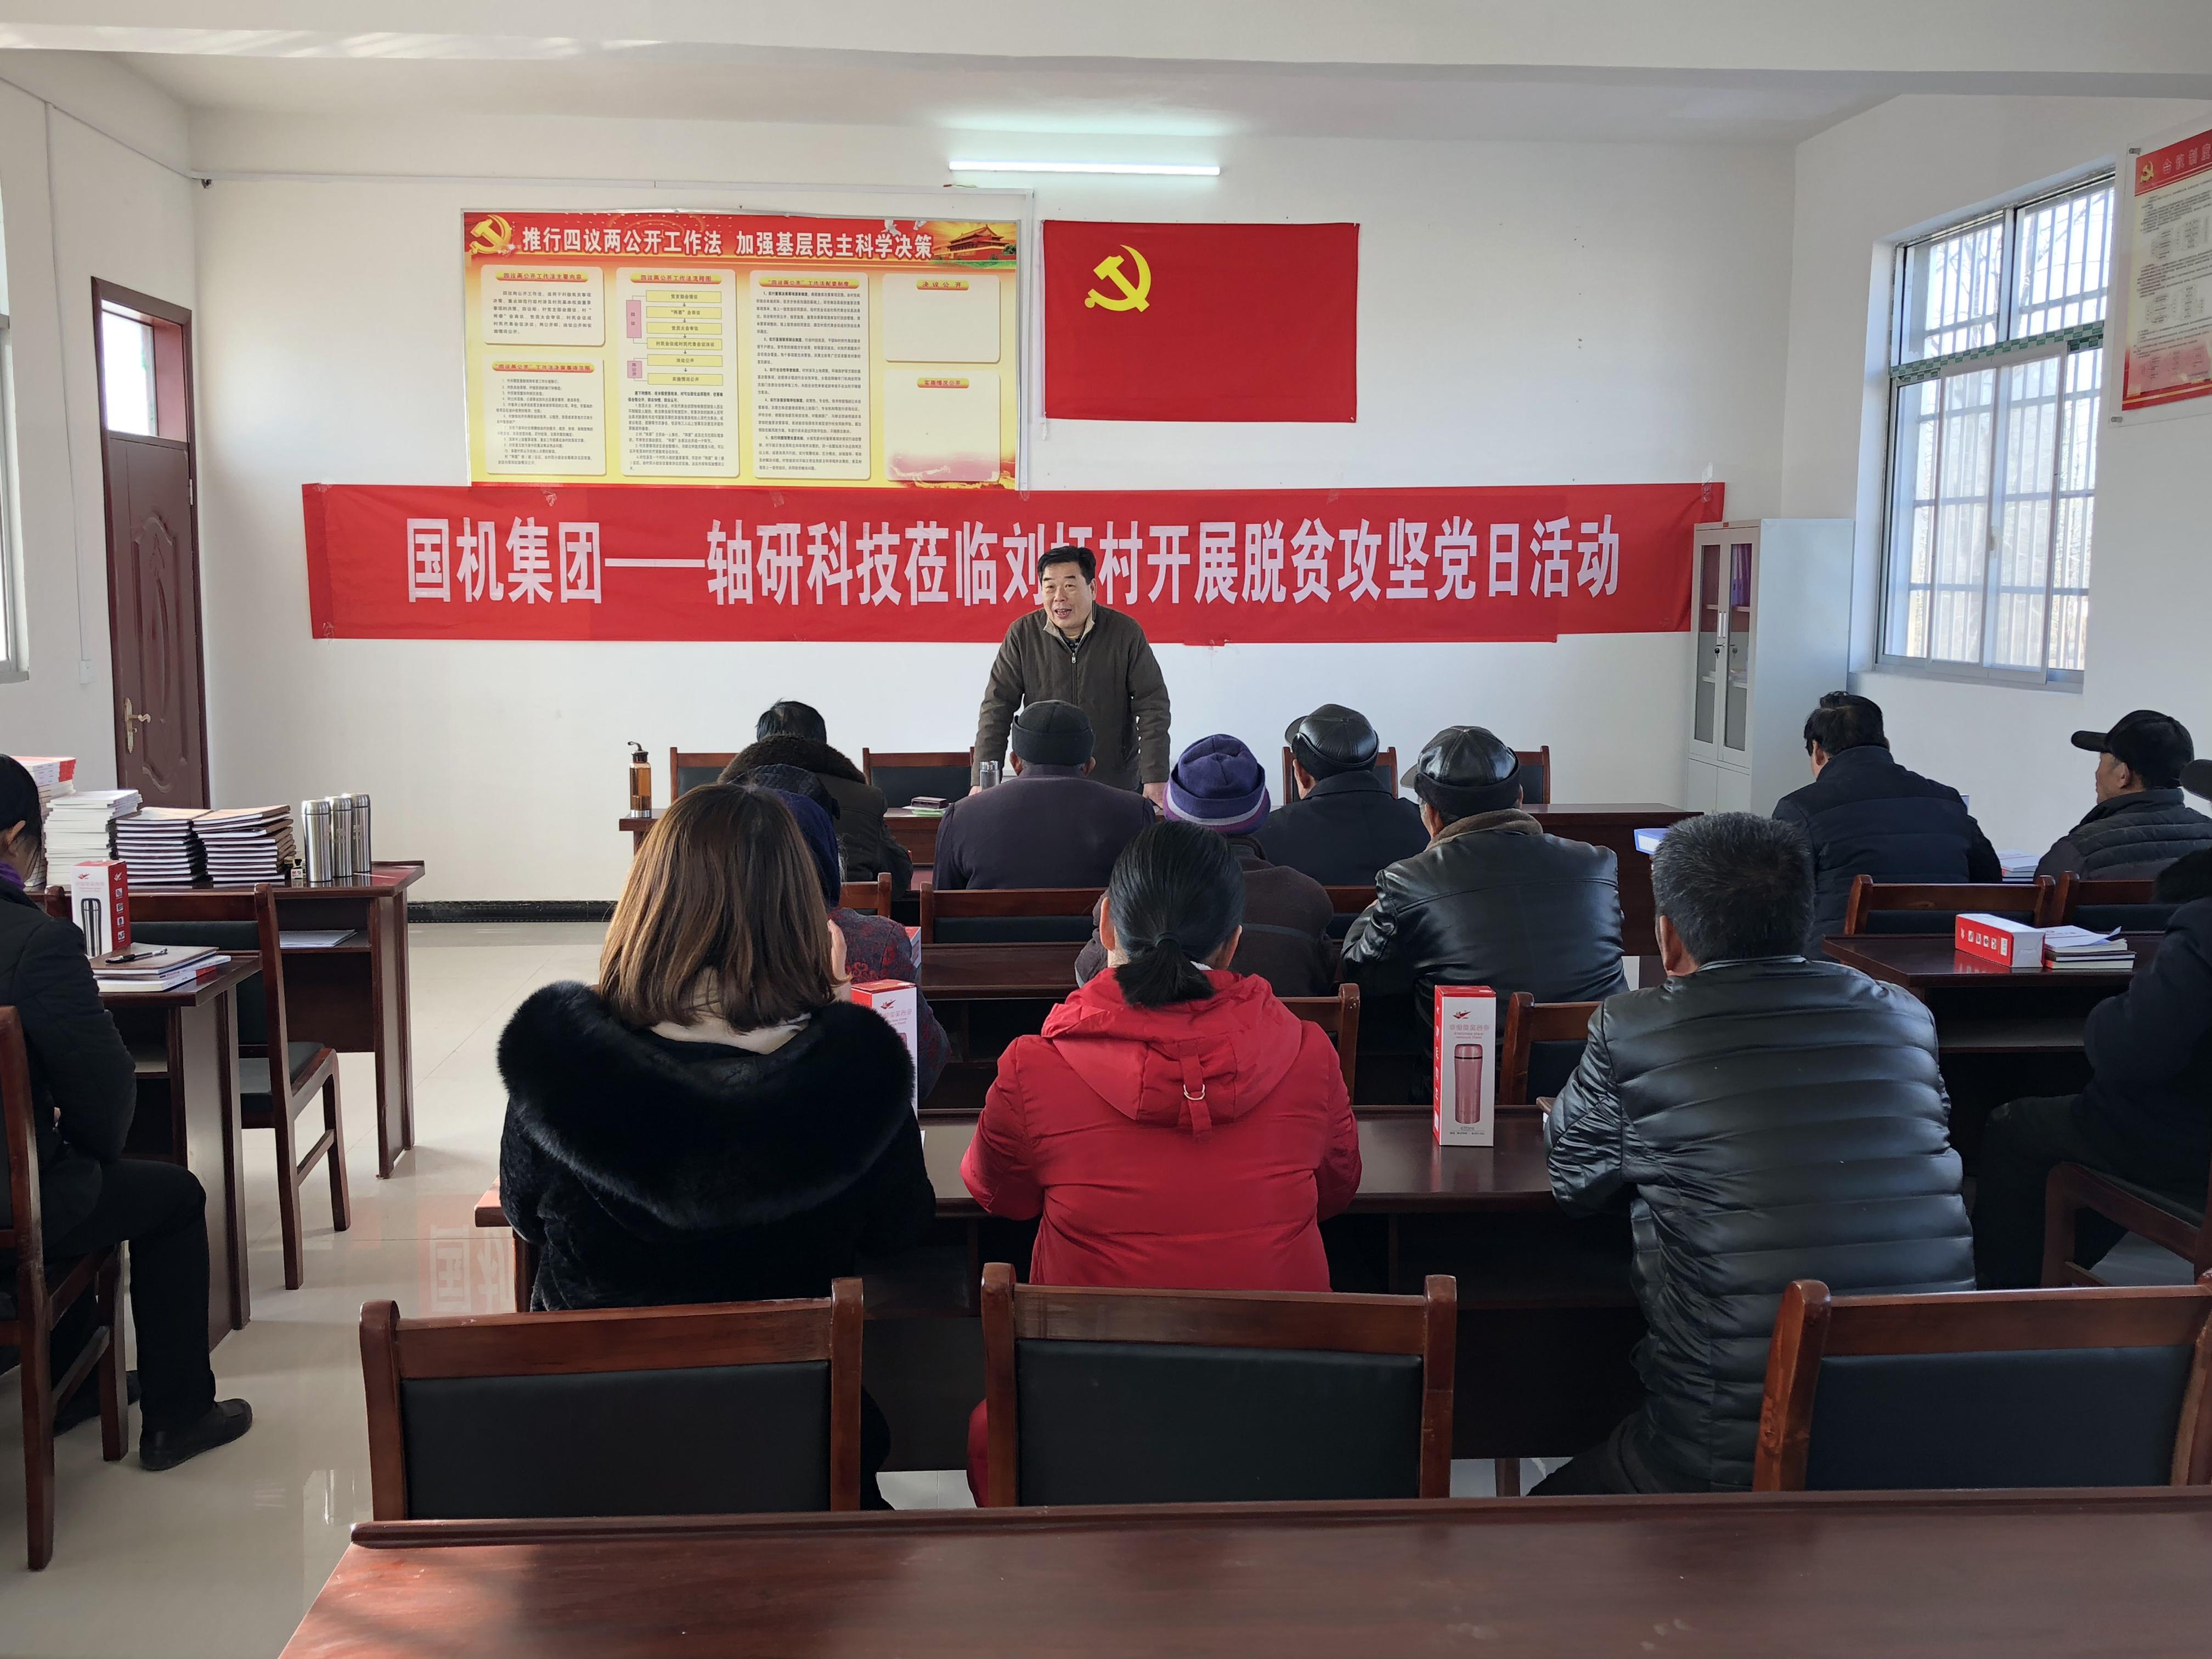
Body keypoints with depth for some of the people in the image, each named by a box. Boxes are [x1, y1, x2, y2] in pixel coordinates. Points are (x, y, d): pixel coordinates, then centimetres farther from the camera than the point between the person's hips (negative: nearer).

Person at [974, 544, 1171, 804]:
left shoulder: (1125, 632, -6)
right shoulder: (1023, 634, -4)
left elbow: (1152, 707, -5)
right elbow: (997, 708, -2)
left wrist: (1155, 782, -12)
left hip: (1118, 785, 0)